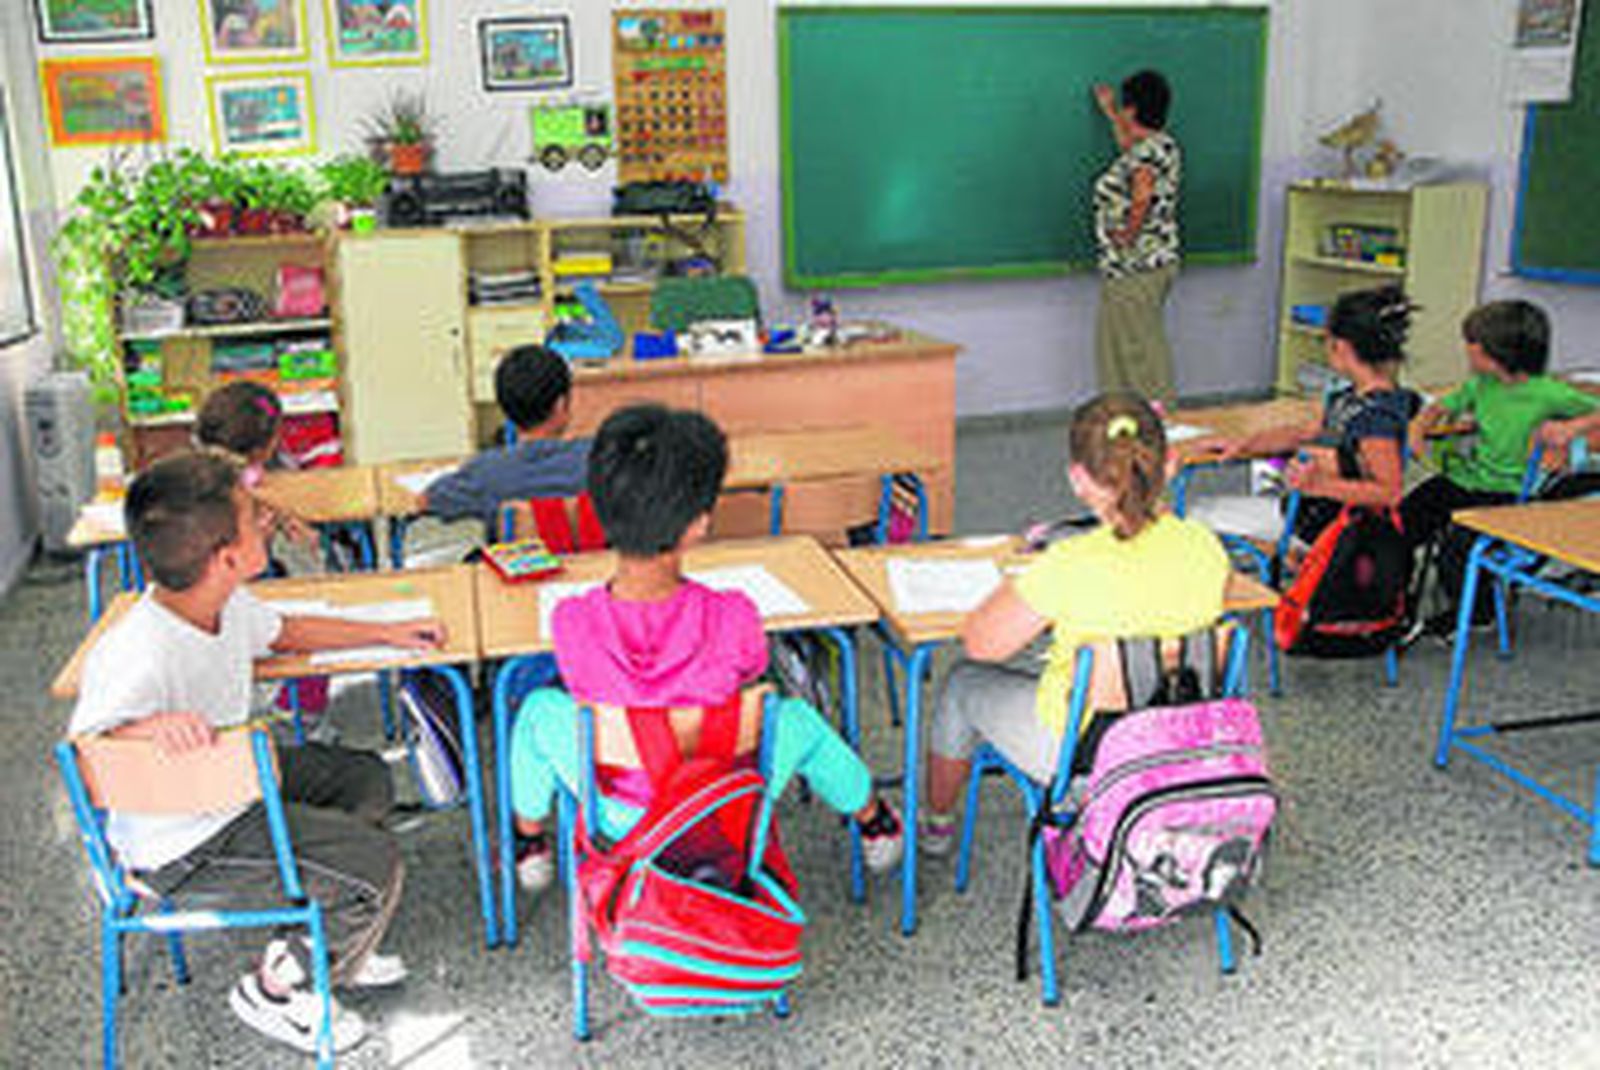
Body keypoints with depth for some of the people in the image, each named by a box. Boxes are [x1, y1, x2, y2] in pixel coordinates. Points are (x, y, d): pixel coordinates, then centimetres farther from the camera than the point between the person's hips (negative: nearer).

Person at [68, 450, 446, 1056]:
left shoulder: (224, 603, -7)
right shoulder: (136, 656, -34)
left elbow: (284, 632, 13)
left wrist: (387, 634, 16)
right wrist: (155, 725, -46)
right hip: (183, 846, -9)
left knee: (368, 781, 18)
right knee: (376, 868, -15)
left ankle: (322, 944, 25)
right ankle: (274, 989, 9)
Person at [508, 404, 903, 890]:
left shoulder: (572, 622, -28)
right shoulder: (732, 618, -30)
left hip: (623, 821, 1)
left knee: (541, 708, 26)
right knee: (797, 716, 29)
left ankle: (529, 844, 46)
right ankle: (874, 825, 52)